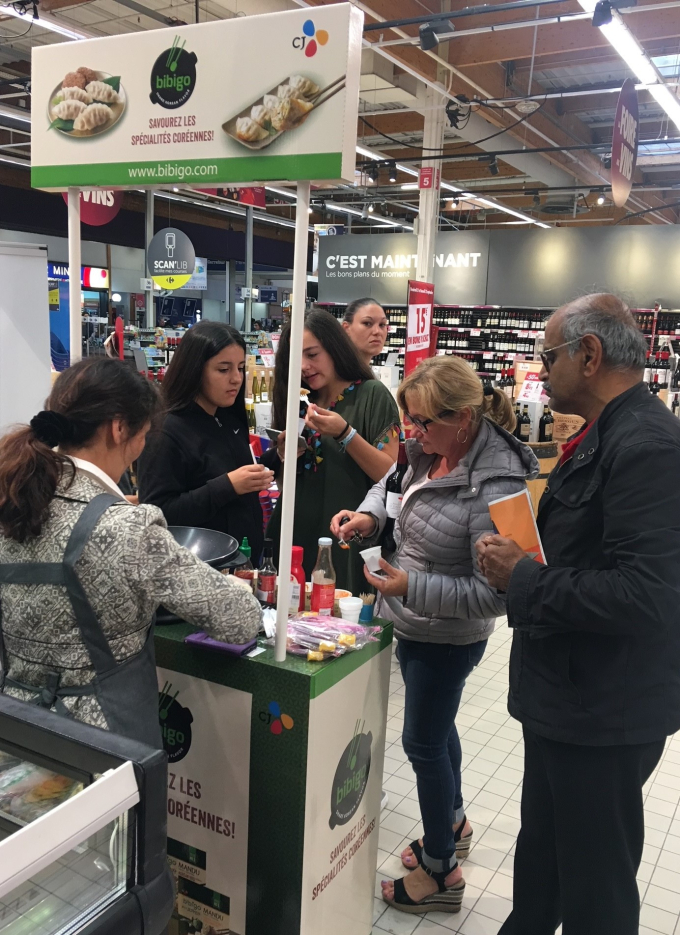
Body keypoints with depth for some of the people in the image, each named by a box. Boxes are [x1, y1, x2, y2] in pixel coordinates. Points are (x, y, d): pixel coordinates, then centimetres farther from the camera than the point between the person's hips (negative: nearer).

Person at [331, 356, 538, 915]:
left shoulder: (495, 486, -30)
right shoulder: (432, 453, -5)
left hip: (447, 638, -8)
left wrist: (412, 587, -33)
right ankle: (454, 824, 50)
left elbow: (493, 594, -28)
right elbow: (393, 478, 16)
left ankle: (441, 873, 30)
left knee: (424, 742, 8)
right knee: (436, 728, 25)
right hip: (415, 624, 8)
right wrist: (370, 513, -3)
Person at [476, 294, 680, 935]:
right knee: (541, 849, 27)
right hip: (566, 695, 10)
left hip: (603, 712, -10)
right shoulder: (605, 435, 8)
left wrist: (524, 579, -22)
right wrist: (521, 563, 1)